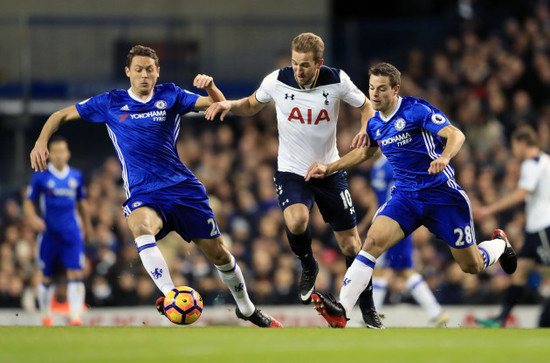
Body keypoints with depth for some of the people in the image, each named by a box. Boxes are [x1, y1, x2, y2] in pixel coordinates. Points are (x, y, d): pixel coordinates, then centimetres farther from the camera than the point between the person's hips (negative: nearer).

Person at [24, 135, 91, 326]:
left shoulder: (76, 176, 7)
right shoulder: (40, 177, -2)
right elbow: (28, 202, 2)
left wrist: (87, 224, 26)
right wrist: (33, 218, -16)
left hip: (72, 233, 1)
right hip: (49, 233, -1)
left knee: (76, 273, -13)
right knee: (47, 278, 8)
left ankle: (75, 316, -16)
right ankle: (46, 316, 26)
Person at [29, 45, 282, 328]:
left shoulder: (170, 96, 7)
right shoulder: (110, 103, 6)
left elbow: (219, 106, 2)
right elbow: (61, 115, 13)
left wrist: (210, 87, -20)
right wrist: (41, 141, -5)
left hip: (183, 188, 2)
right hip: (142, 193, -1)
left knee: (217, 252, 4)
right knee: (141, 226, -37)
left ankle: (246, 308, 28)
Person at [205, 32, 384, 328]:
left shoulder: (337, 81, -13)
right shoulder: (277, 81, -12)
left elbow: (366, 106, 4)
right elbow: (251, 106, 7)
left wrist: (366, 130, -17)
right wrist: (229, 105, -13)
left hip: (329, 171, 1)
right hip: (291, 171, -1)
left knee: (351, 245, 3)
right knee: (296, 221, -32)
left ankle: (368, 309, 22)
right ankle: (308, 267, 1)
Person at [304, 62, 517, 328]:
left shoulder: (416, 110, -14)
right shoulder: (375, 124, 6)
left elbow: (456, 135, -22)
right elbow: (365, 152, 27)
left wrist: (443, 158, -42)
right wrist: (328, 168, 20)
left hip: (442, 194, -5)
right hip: (404, 195, 5)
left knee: (472, 266, 4)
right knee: (373, 241, -22)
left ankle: (499, 244, 41)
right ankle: (341, 310, -32)